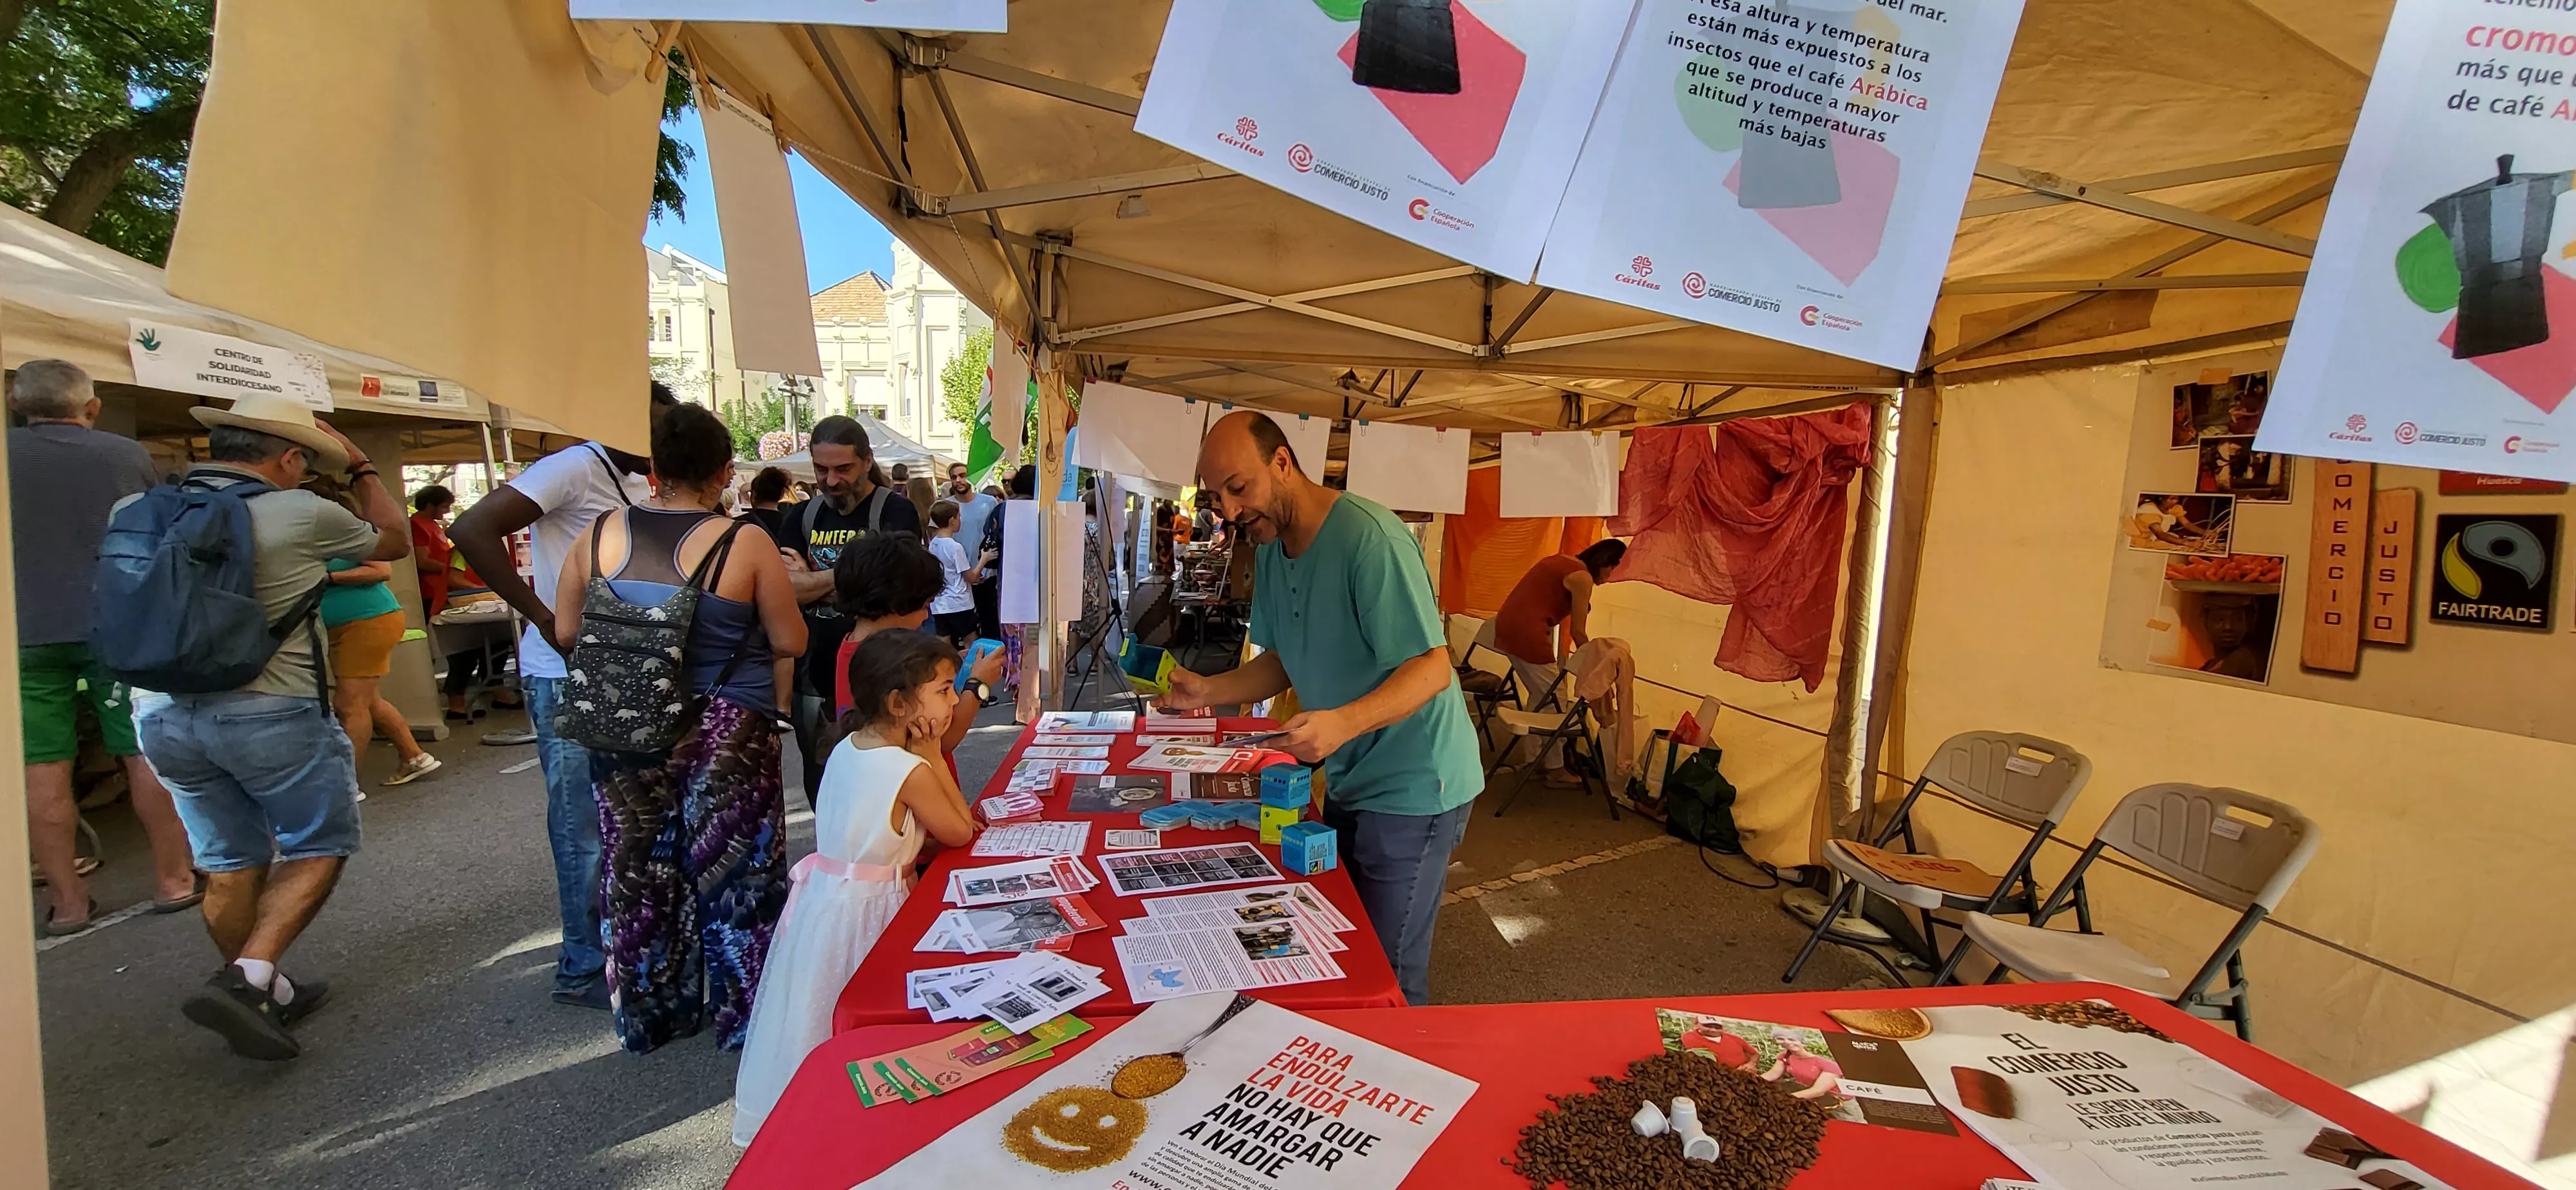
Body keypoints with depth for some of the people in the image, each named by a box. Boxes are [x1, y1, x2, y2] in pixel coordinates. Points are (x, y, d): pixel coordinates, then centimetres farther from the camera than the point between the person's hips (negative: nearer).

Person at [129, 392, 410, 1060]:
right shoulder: (299, 515, -11)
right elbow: (395, 541, 7)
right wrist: (359, 468, 17)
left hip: (162, 714, 6)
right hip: (268, 714, -6)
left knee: (231, 865, 16)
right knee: (320, 848, 9)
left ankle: (267, 998, 28)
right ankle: (246, 980, -7)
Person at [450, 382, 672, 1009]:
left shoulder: (640, 486, 12)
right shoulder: (573, 470, -13)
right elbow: (472, 531, -22)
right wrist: (542, 617, -21)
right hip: (566, 678, -8)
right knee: (584, 824, 1)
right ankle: (583, 969, 15)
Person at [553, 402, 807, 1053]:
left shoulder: (602, 534, -3)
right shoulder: (745, 542, -14)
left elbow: (566, 634, 5)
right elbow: (791, 642, -9)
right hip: (728, 736, -4)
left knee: (638, 869, 18)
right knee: (730, 869, 10)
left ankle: (647, 1015, 35)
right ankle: (742, 1017, 24)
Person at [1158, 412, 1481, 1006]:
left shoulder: (1369, 537, -24)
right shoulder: (1271, 545, 4)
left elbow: (1432, 668, -25)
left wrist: (1343, 722, -40)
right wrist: (1209, 690, -5)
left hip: (1412, 787, -8)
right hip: (1348, 781, 8)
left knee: (1388, 976, 1)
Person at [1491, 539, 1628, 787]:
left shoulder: (1563, 561, 19)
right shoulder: (1583, 578, -7)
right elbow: (1578, 632, -6)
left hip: (1508, 626, 9)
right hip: (1526, 633, -9)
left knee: (1539, 695, 20)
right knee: (1551, 699, 4)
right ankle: (1556, 769, 12)